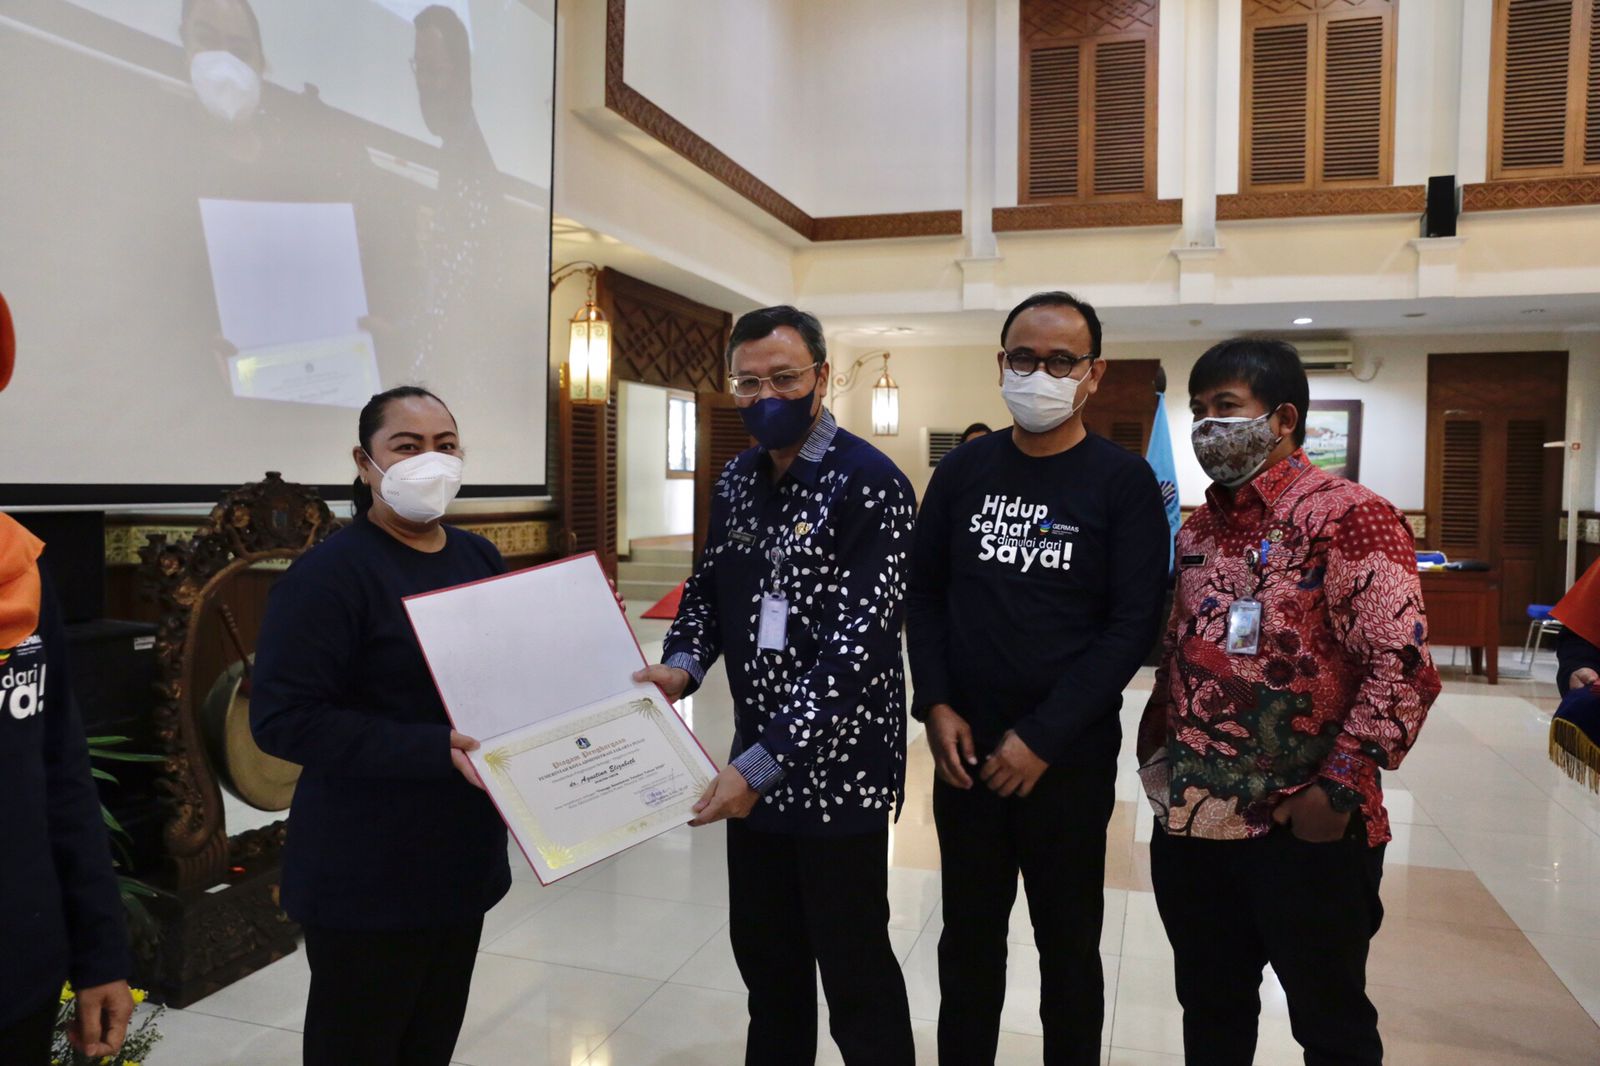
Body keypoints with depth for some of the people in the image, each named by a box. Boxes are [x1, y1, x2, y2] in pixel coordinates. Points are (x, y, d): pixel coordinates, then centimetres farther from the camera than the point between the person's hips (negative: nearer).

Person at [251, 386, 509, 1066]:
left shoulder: (481, 559, 7)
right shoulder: (328, 574, -15)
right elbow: (283, 718, -22)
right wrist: (436, 751, -28)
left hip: (466, 858, 7)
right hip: (367, 880, -7)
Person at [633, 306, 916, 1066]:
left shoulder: (870, 484, -17)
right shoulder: (736, 480, 6)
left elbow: (856, 649, -23)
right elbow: (707, 588, 14)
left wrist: (764, 763, -27)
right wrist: (681, 666, -7)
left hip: (838, 768, -6)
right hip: (755, 762, 7)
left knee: (854, 973, 9)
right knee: (763, 956, 21)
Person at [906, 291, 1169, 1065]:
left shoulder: (1123, 482, -6)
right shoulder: (964, 469, 4)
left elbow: (1134, 623, -11)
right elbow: (923, 591, 8)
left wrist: (1043, 738, -15)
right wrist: (935, 706, -5)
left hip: (1070, 756, -2)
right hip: (964, 750, 3)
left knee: (1069, 943, 14)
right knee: (968, 936, 16)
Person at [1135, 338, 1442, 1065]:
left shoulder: (1349, 518, -12)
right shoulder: (1196, 530, 11)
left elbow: (1402, 667, -19)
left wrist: (1339, 788, -20)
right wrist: (1155, 752, 10)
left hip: (1305, 831, -6)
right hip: (1190, 822, 7)